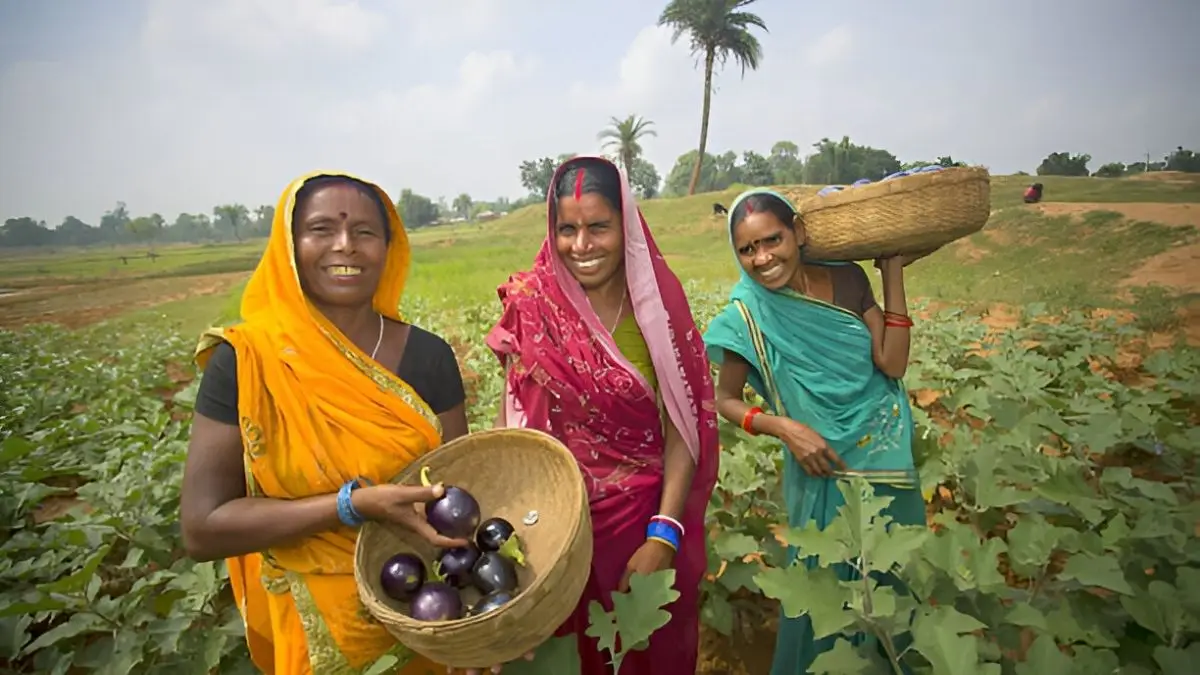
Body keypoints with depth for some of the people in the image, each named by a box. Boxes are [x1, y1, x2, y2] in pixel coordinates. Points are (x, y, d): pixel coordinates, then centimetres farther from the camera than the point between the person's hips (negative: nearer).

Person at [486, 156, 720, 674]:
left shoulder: (657, 302, -9)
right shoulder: (534, 307, -10)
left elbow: (682, 426, -9)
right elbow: (513, 417, -6)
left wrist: (664, 534, -16)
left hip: (650, 516, 1)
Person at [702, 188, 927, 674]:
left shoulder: (848, 279, -8)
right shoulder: (748, 314, -17)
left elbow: (893, 365, -13)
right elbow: (725, 400, -8)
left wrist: (893, 272, -14)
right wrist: (784, 427, -24)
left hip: (889, 453, 4)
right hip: (824, 467, -4)